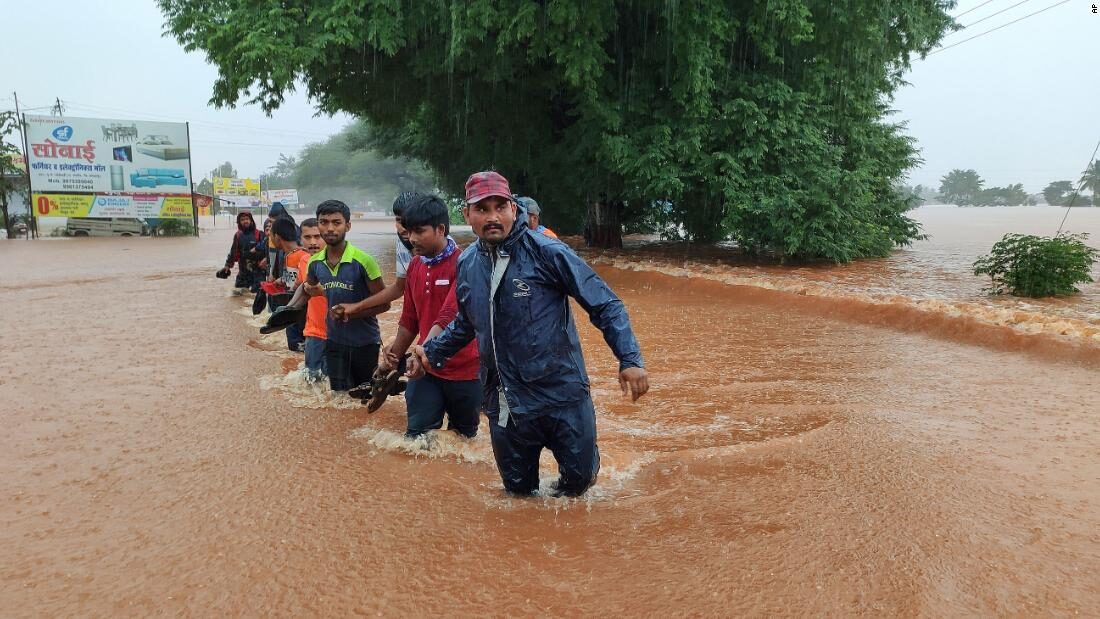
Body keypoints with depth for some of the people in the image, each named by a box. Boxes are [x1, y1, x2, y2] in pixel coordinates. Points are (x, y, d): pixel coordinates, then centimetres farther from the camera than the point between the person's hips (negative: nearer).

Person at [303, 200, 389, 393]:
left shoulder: (363, 261, -17)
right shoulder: (315, 263, -2)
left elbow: (384, 303, -12)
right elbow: (310, 291, 19)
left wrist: (353, 310, -21)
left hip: (365, 342, -4)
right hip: (334, 342, 4)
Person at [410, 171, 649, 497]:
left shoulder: (546, 251, -13)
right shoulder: (467, 263, 4)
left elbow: (604, 304, -11)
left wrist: (630, 359, -19)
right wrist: (432, 351, 17)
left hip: (562, 393, -4)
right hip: (504, 403, 5)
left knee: (580, 475, 5)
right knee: (517, 488, 15)